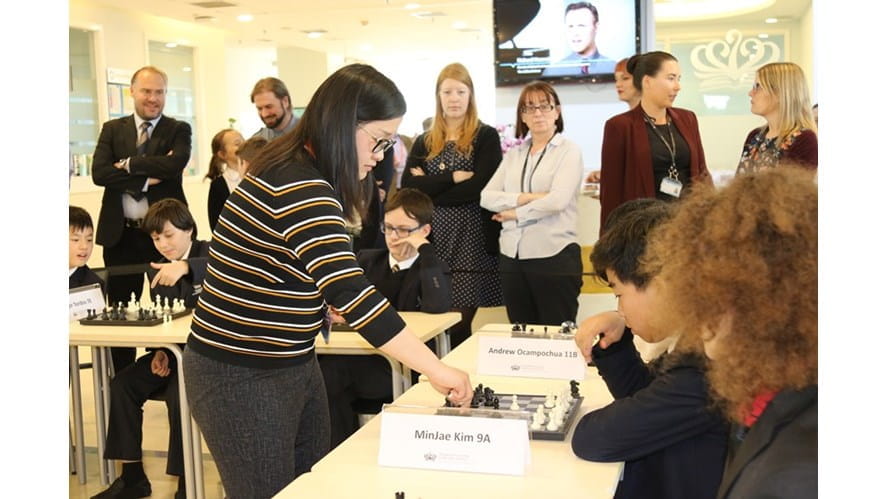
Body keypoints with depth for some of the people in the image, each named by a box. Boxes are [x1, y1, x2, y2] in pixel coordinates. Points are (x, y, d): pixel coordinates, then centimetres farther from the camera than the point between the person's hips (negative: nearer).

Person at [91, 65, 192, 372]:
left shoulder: (178, 130, 3)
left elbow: (175, 164, -18)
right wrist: (147, 177, -16)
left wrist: (129, 164, -11)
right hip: (121, 234, 2)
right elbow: (99, 173, -8)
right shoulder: (112, 129, 8)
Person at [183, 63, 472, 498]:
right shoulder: (298, 186, -25)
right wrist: (436, 370, -31)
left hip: (292, 366, 10)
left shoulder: (299, 170, 8)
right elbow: (351, 291, -34)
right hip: (242, 378, -9)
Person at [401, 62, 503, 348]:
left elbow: (480, 188, -11)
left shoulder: (486, 137, 2)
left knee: (458, 326, -5)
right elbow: (407, 187, -2)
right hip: (431, 238, 4)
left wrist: (429, 187, -5)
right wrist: (454, 176, -11)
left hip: (471, 239, -4)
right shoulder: (424, 142, 13)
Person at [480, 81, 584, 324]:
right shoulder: (513, 154, 14)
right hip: (512, 256, 5)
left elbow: (558, 200, -15)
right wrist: (525, 198, -11)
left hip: (554, 255, -5)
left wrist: (516, 213, -5)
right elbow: (486, 196, 3)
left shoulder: (569, 150, -1)